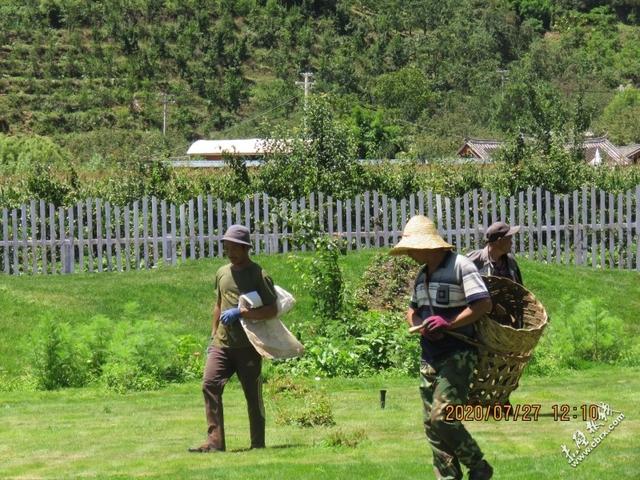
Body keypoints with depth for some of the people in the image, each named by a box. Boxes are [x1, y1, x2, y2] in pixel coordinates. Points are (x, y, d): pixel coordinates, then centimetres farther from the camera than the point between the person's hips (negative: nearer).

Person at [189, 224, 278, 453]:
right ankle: (215, 441, -15)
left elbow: (272, 310, -12)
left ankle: (258, 443, 14)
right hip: (222, 344, 5)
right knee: (210, 384, -13)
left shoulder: (258, 275, -5)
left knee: (253, 395, 2)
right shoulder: (222, 273, 14)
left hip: (248, 346, -5)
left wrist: (240, 312, -19)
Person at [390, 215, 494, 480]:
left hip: (458, 355, -8)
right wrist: (418, 325, 0)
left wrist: (448, 324, -23)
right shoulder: (422, 274, 14)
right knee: (431, 423, 6)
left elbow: (484, 304, -17)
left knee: (443, 418, -16)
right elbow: (412, 310, 24)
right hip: (430, 357, 8)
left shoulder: (460, 266, -12)